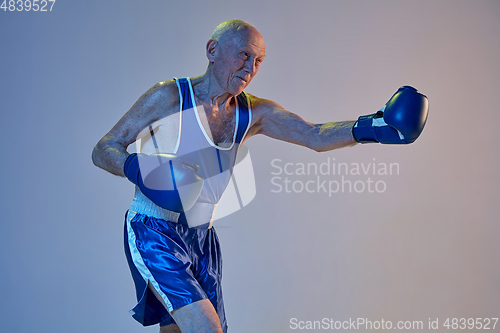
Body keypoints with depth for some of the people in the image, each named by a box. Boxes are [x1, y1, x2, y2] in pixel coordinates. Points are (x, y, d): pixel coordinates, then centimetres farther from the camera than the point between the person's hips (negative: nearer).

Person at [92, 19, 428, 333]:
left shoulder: (254, 112, 2)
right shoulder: (168, 97, -13)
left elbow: (315, 135, -10)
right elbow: (103, 150, -8)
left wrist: (372, 127, -27)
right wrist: (137, 168, -30)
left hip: (202, 238, 6)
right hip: (153, 233, -6)